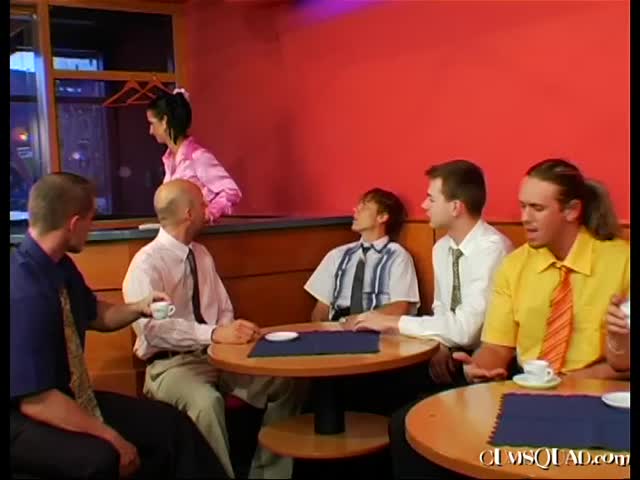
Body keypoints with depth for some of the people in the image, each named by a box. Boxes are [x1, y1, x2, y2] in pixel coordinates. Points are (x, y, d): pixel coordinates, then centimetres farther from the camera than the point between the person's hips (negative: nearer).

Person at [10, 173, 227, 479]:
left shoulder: (60, 266, -3)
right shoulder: (23, 293, -29)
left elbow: (94, 315, 18)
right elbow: (35, 400, -28)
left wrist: (138, 308, -1)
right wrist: (111, 437, -22)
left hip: (68, 398, 8)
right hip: (24, 418, -8)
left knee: (171, 425, -2)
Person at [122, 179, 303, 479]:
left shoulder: (202, 254, 11)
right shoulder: (146, 263, -13)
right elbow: (154, 327, -26)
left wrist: (232, 331, -9)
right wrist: (215, 334, -36)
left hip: (217, 355, 7)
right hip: (172, 364, -7)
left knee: (285, 383, -10)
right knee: (207, 401, -38)